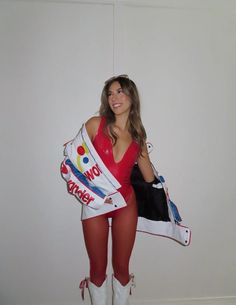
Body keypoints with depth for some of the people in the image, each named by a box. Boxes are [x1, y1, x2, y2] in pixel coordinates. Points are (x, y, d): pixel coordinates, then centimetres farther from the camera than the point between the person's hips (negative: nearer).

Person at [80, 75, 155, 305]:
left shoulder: (138, 136, 3)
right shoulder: (96, 124, -5)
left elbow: (149, 176, 12)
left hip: (126, 204, 2)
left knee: (121, 268, 12)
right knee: (98, 269, 11)